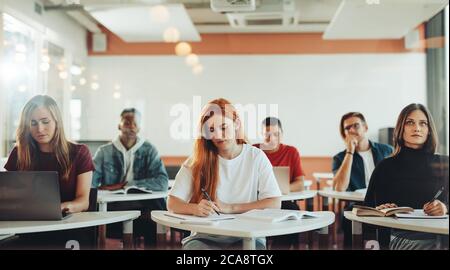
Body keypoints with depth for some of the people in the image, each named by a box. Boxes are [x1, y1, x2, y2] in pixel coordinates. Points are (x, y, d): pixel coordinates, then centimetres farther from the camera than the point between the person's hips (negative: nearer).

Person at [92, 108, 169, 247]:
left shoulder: (149, 150, 7)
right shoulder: (104, 151, 9)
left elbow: (163, 182, -7)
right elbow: (89, 182, -1)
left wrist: (125, 185, -12)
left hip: (142, 209, 0)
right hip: (112, 209, 0)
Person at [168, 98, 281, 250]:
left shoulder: (256, 157, 2)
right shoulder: (198, 161, 3)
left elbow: (274, 203, -5)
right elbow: (172, 203, -2)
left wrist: (230, 208, -14)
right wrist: (196, 209, -24)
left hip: (246, 236, 0)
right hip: (205, 238, 1)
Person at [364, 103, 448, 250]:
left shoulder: (444, 164, 12)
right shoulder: (386, 167, 10)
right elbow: (368, 206, 9)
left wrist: (445, 208, -15)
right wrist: (379, 209, -14)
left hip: (440, 235, 1)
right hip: (402, 237, -1)